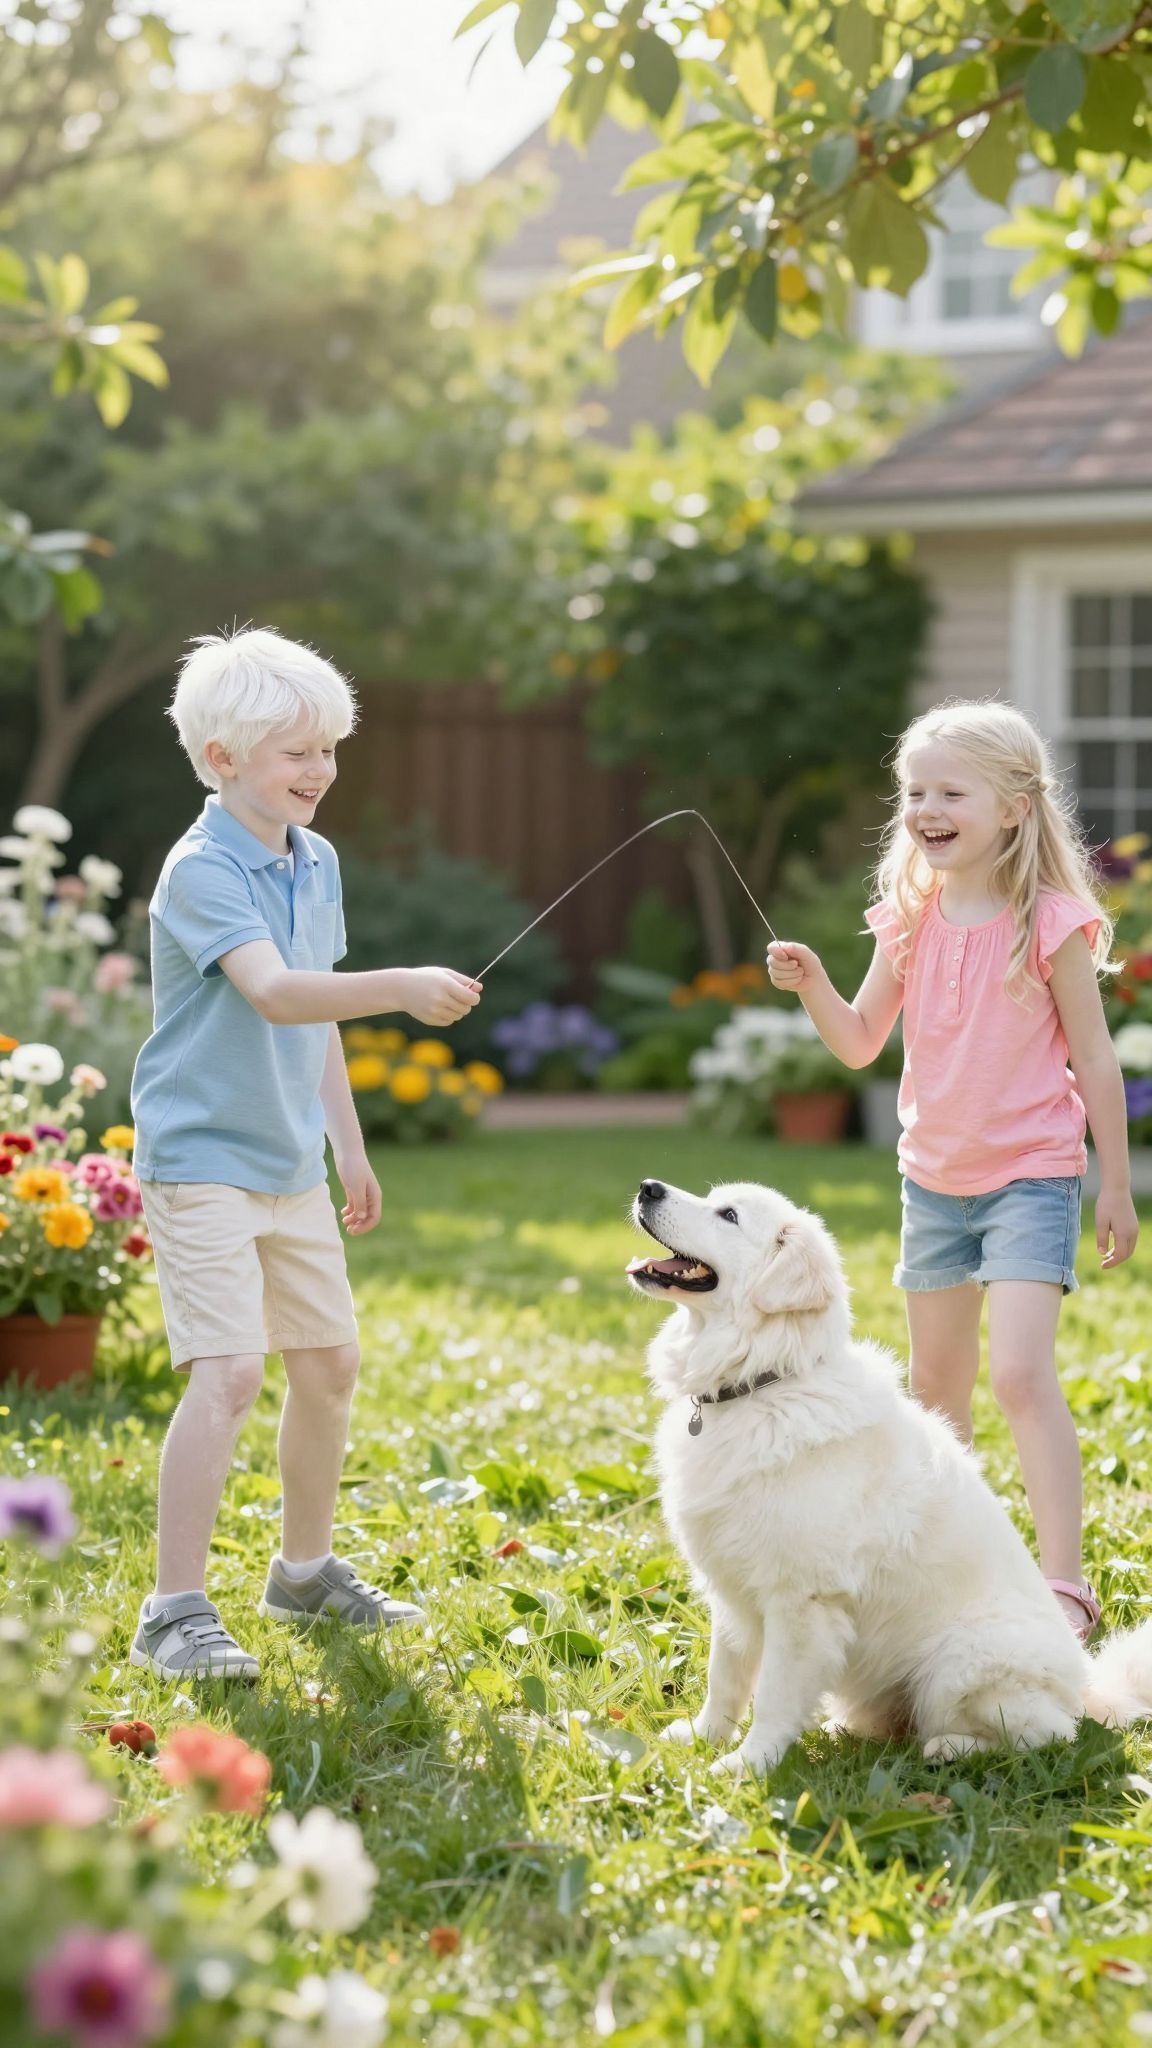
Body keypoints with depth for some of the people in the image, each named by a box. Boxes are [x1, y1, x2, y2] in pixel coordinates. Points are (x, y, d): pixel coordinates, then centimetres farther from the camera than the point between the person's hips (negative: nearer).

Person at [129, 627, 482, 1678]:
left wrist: (349, 1146, 21)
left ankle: (307, 1570, 32)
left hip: (290, 1159, 8)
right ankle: (175, 1611, -9)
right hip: (202, 1156, -8)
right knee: (229, 1369, -16)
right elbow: (274, 993, -33)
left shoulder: (317, 861, 8)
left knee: (330, 1361, 14)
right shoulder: (202, 871, -18)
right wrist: (401, 987, -45)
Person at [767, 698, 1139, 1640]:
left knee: (1019, 1371, -18)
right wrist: (812, 984, -12)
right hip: (934, 1175, 6)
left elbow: (1094, 1061, -8)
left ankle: (1065, 1581, -15)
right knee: (936, 1381, 15)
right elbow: (862, 1042, 7)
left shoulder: (1051, 922, -13)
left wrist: (1118, 1185, -5)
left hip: (1030, 1175, -6)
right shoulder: (912, 919, 2)